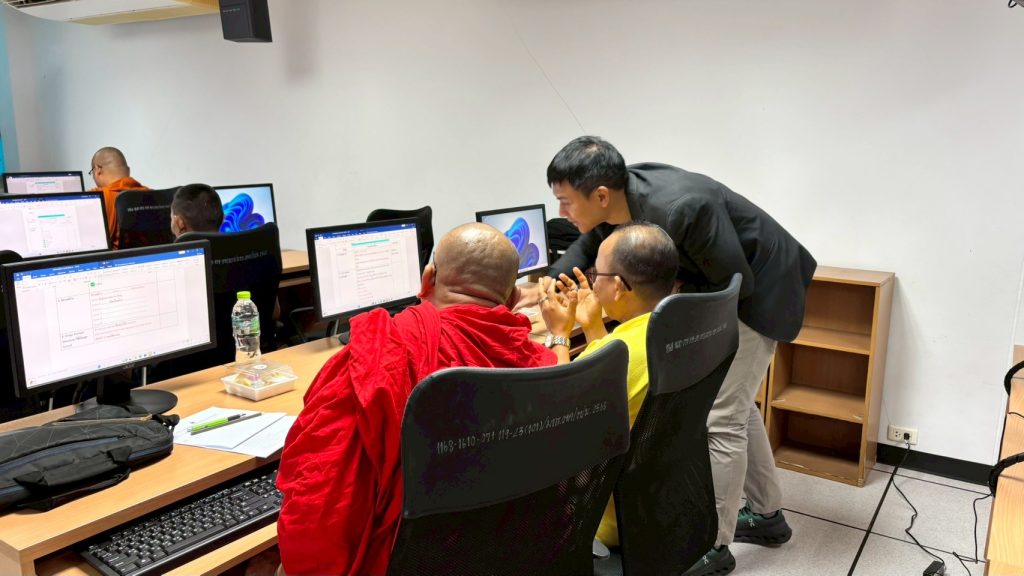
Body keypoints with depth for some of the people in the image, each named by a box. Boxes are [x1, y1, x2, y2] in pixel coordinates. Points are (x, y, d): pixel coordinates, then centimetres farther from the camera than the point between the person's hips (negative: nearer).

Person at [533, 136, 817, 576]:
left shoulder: (683, 207, -39)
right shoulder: (616, 201, -15)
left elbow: (737, 282, -27)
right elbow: (587, 248, 5)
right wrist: (544, 289, -6)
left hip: (758, 286, -8)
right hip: (718, 286, 8)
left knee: (721, 419, -5)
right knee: (735, 406, 18)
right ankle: (768, 515, 35)